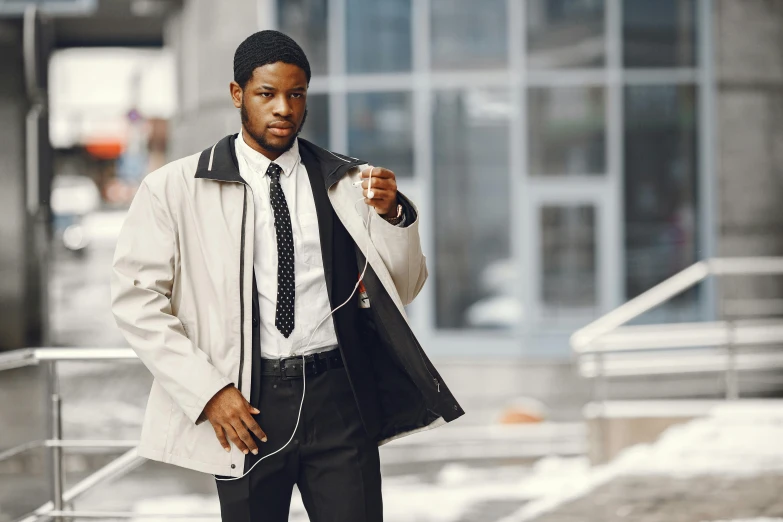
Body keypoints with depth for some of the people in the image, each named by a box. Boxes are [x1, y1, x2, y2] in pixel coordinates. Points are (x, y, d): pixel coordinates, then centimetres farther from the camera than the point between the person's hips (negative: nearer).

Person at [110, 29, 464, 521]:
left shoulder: (348, 182, 8)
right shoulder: (174, 189, 1)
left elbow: (403, 289, 8)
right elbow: (137, 298, -2)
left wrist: (391, 214, -10)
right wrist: (208, 390, -10)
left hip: (338, 394, 1)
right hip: (246, 405, -1)